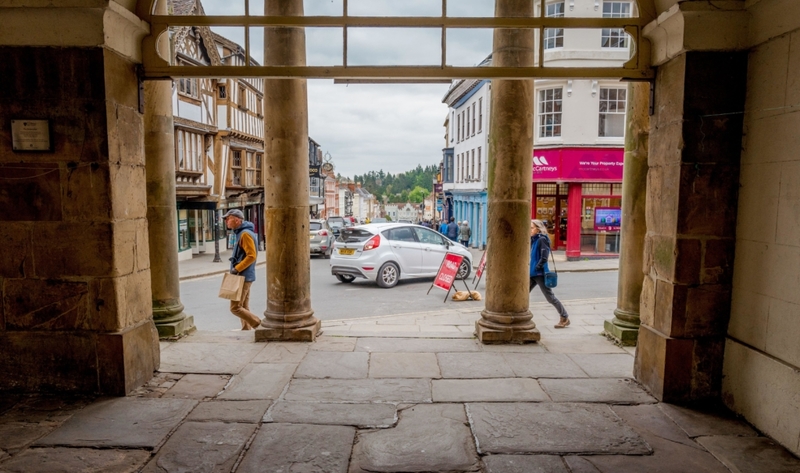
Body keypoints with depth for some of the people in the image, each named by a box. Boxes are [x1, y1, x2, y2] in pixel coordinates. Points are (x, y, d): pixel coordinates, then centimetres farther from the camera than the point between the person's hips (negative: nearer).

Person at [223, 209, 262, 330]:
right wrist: (236, 269, 10)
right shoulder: (239, 233, 15)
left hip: (243, 277, -10)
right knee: (244, 307, 13)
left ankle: (260, 326, -3)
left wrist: (237, 269, -19)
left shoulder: (245, 234, -16)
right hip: (243, 276, 10)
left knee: (235, 308, -7)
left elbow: (251, 256, -23)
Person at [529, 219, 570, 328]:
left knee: (550, 297, -1)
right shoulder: (533, 240, 11)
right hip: (532, 273, 9)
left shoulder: (542, 240, -13)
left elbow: (544, 258, -20)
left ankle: (565, 318, 12)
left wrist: (536, 268, -16)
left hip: (540, 273, -8)